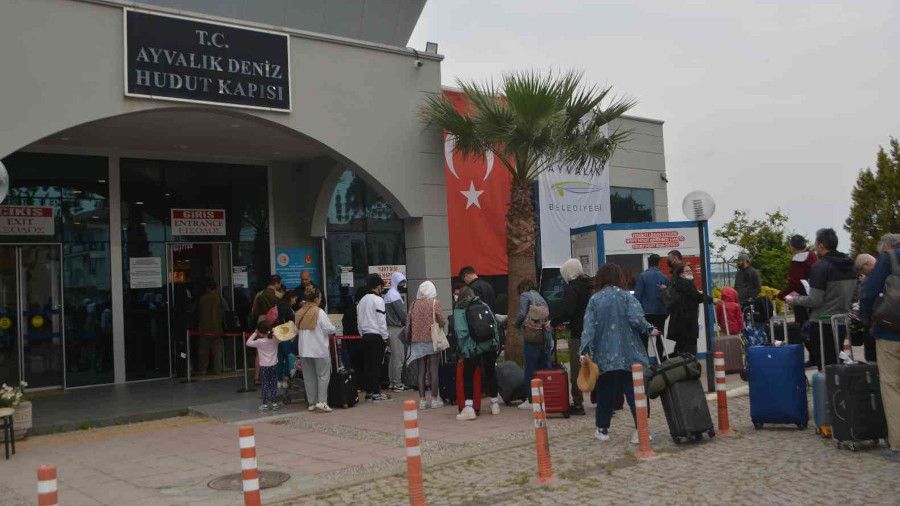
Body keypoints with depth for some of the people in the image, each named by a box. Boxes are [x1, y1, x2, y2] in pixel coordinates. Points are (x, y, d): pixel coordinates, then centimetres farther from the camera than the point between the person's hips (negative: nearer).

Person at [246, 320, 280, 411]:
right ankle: (274, 403, 13)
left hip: (264, 366, -4)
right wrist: (271, 332, 8)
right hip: (274, 365, 4)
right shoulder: (275, 340, -5)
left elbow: (248, 343, -8)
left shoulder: (260, 342, -16)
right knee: (274, 384, 10)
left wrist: (255, 334, -2)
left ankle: (265, 404, 6)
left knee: (264, 385, 5)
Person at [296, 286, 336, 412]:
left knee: (309, 377, 11)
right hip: (320, 350, -5)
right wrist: (334, 329, 8)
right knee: (323, 375, 3)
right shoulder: (319, 312, -12)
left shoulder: (299, 313, 5)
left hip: (304, 350, 5)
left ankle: (311, 403, 14)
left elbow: (298, 329, 11)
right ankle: (321, 401, -5)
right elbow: (329, 329, -13)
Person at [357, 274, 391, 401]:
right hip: (376, 336, -7)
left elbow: (359, 320, 15)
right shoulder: (378, 300, -10)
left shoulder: (362, 300, 13)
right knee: (376, 364, -4)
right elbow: (381, 320, -13)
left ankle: (368, 391, 13)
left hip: (365, 336, 7)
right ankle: (376, 392, -3)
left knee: (367, 363, 9)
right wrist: (385, 337, -7)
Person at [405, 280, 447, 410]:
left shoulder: (414, 305, 2)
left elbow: (408, 321, 4)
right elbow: (443, 321, -9)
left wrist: (409, 337, 16)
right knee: (434, 371, 3)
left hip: (417, 341, 3)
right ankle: (434, 399, 4)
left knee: (421, 371, 8)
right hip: (432, 340, -3)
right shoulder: (435, 303, -7)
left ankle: (422, 400, 9)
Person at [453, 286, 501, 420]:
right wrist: (496, 344, 13)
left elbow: (460, 332, -9)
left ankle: (469, 408, -7)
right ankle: (494, 404, 25)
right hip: (490, 345, 4)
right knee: (490, 373, 16)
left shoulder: (459, 310, 0)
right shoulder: (483, 305, 13)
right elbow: (495, 324, 10)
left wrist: (463, 350, -7)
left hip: (472, 348, -4)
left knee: (468, 376, 1)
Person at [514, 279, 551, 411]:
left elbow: (522, 314, -9)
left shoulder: (525, 296, 2)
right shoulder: (541, 297, 23)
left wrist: (517, 325, 7)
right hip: (546, 336, 7)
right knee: (545, 367, 10)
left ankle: (531, 400, 0)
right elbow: (549, 314, 15)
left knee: (531, 369, -2)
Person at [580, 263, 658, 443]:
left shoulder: (595, 299, 1)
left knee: (605, 392, 12)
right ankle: (640, 430, -4)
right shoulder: (626, 296, -1)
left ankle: (602, 429, 18)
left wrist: (584, 350, -7)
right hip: (629, 355, -1)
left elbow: (589, 327, -5)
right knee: (634, 391, 2)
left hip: (604, 356, 1)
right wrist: (649, 329, 2)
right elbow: (636, 318, -15)